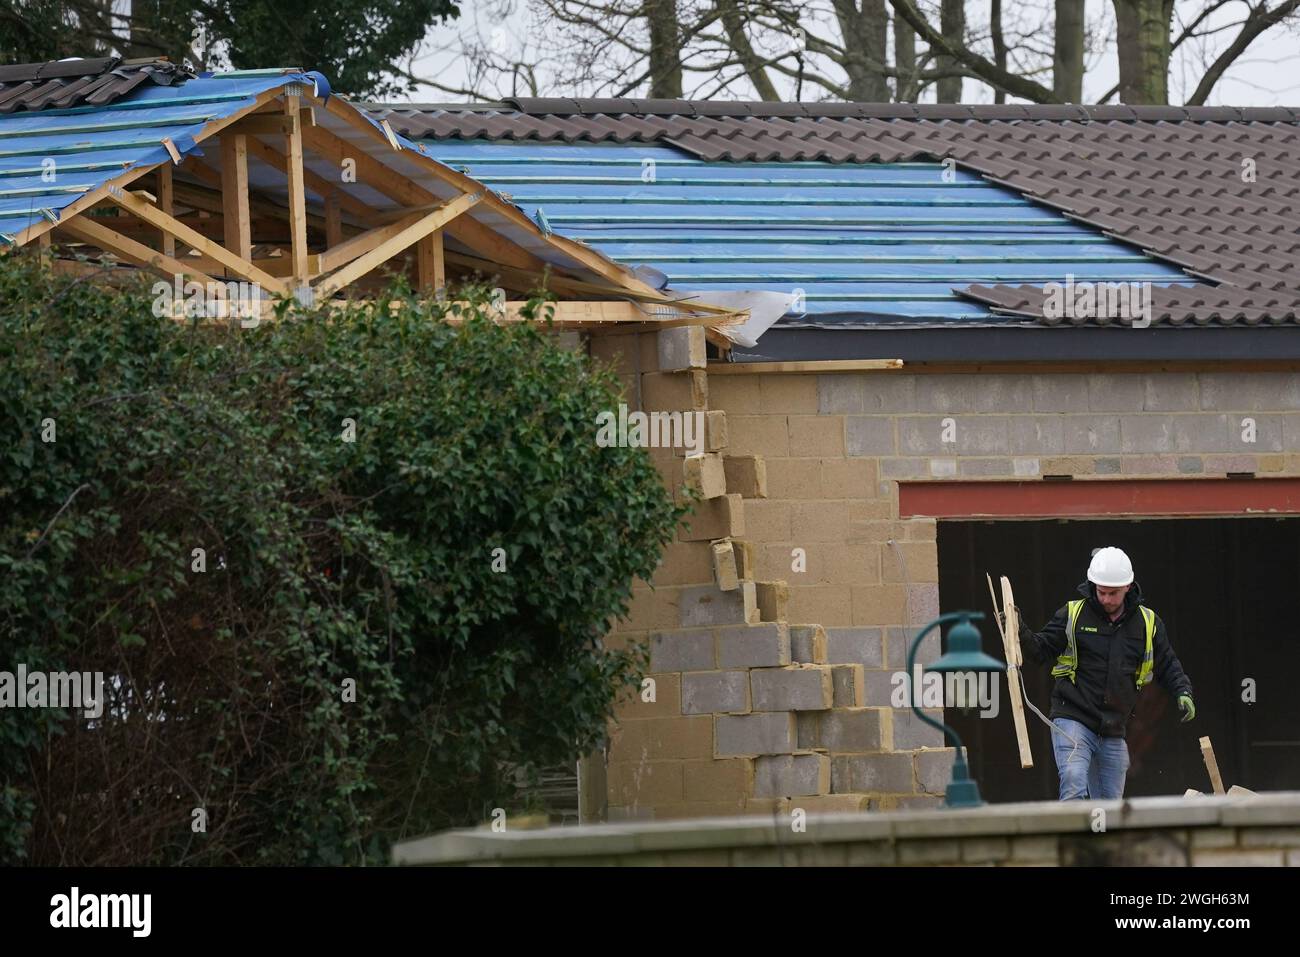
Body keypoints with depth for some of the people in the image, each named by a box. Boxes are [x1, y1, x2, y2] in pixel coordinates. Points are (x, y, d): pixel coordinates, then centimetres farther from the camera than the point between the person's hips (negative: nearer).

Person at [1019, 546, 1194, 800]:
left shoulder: (1147, 623, 8)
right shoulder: (1073, 614, 1)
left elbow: (1167, 665, 16)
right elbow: (1042, 650, 5)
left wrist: (1183, 692, -1)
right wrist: (1021, 634, -14)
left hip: (1114, 730, 4)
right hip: (1073, 719, -4)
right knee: (1074, 786, -25)